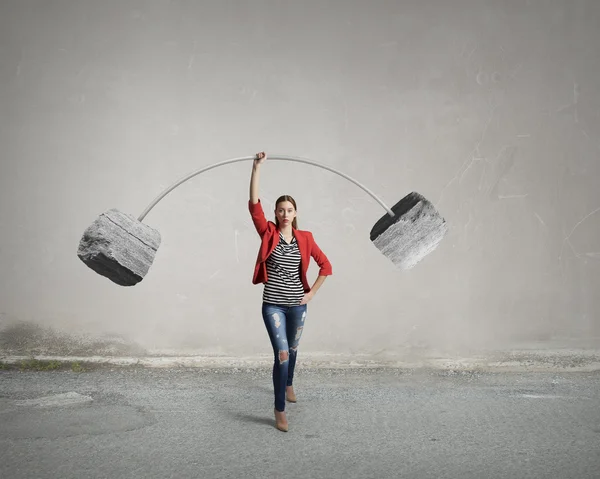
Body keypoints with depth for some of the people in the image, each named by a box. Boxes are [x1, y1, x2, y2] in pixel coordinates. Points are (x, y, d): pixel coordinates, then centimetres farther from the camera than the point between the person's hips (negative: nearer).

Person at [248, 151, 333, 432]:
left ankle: (288, 385, 51)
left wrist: (312, 292, 0)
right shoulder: (268, 234, -6)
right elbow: (254, 204, -17)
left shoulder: (305, 238, -1)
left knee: (292, 349, 22)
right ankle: (280, 411, -5)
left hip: (297, 305, 3)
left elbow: (325, 265, 8)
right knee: (282, 354, -12)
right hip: (273, 305, -3)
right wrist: (257, 167, -24)